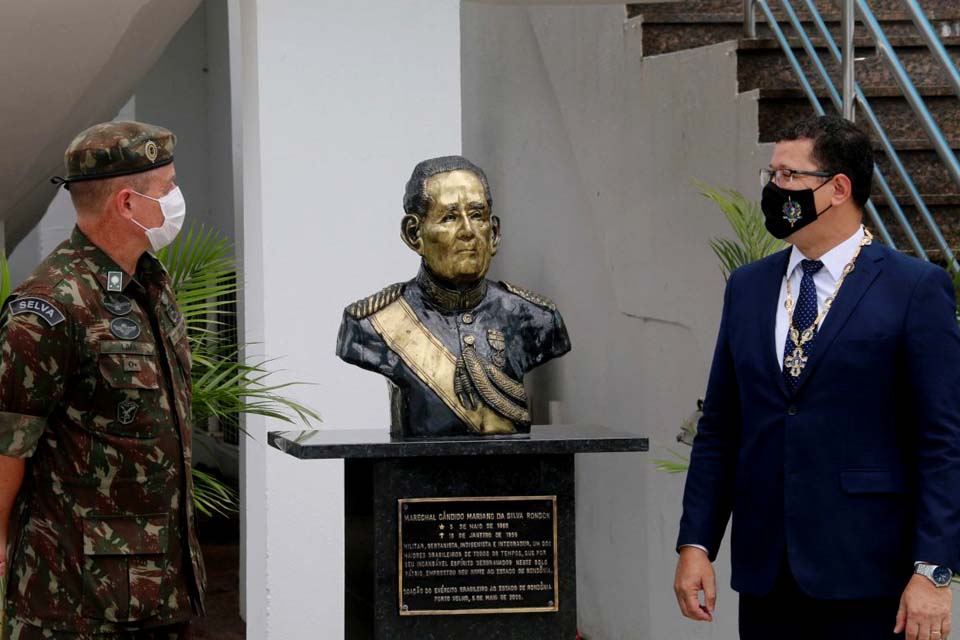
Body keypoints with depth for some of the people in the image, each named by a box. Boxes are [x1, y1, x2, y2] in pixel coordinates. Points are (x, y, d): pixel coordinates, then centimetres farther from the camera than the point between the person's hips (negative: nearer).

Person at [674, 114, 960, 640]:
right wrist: (695, 543, 6)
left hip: (866, 577, -5)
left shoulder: (916, 289, -4)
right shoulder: (747, 287, 12)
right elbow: (718, 429, 13)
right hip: (765, 575, 5)